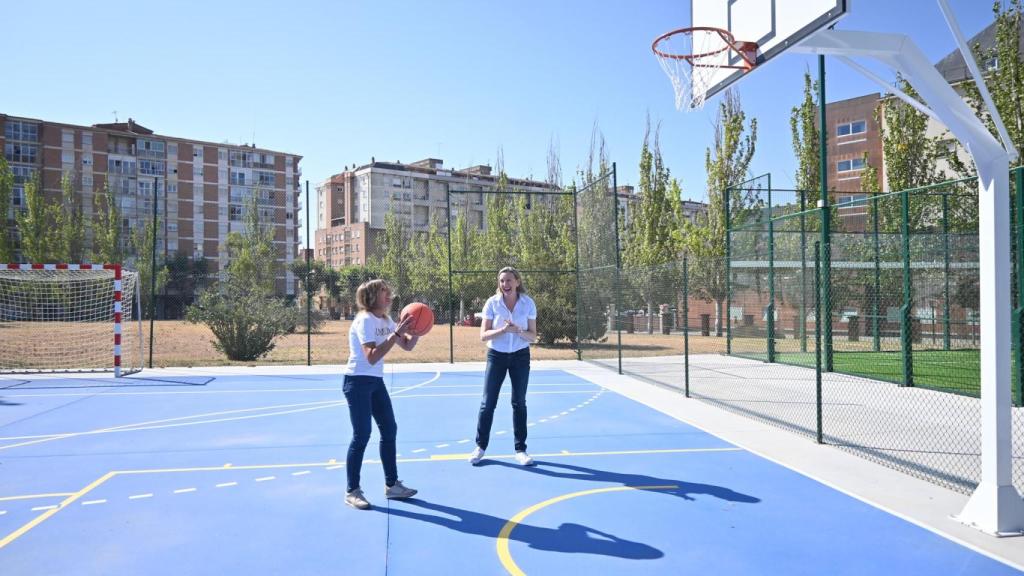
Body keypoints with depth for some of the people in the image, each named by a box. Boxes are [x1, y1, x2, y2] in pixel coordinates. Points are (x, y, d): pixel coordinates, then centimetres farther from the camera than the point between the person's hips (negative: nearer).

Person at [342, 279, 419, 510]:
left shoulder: (386, 320, 8)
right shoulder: (365, 320, -18)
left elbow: (408, 346, 10)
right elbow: (372, 357, -28)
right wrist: (396, 334, -30)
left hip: (376, 381, 9)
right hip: (357, 382, -9)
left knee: (389, 430, 9)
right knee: (362, 435, -7)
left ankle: (391, 485, 20)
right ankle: (352, 491, 5)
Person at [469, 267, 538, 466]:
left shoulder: (528, 303, -6)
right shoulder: (492, 303, -9)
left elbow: (533, 336, -4)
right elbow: (483, 335, -10)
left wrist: (518, 330, -24)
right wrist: (503, 330, -26)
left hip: (520, 357, 1)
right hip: (496, 356, 0)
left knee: (519, 403, 6)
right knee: (488, 403, 2)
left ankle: (520, 449, 16)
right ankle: (480, 446, 17)